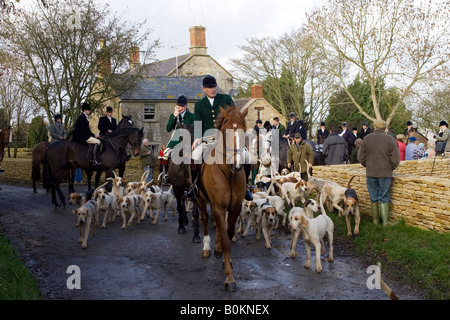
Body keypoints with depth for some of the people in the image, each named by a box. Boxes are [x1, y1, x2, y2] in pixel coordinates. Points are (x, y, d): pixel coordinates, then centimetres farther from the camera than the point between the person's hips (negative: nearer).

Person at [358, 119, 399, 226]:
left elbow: (361, 157, 5)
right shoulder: (389, 139, -5)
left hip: (370, 173, 2)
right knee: (384, 197, 3)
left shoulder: (367, 139, 2)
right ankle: (385, 221, 1)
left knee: (373, 197, 11)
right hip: (385, 173, -2)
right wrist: (391, 168, 9)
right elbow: (395, 158, -7)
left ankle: (375, 220, 18)